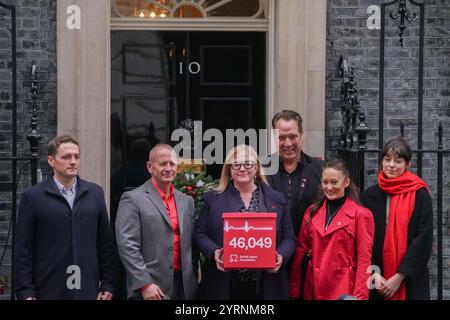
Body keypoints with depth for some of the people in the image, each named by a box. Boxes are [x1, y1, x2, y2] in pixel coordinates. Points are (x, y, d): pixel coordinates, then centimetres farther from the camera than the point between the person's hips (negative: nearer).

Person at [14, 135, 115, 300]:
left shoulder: (95, 192, 10)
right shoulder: (33, 197, 1)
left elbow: (106, 243, 11)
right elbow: (23, 249, -1)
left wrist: (107, 285, 5)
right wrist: (26, 292, -6)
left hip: (89, 290, 2)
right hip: (50, 291, -2)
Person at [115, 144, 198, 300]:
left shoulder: (186, 201, 13)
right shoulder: (132, 199, -5)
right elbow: (127, 245, -11)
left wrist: (193, 280, 10)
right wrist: (145, 285, -16)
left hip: (184, 286, 5)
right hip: (151, 287, -5)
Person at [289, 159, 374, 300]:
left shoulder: (360, 214, -5)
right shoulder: (312, 212, 8)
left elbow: (364, 259, -8)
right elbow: (301, 251, 10)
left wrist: (359, 296, -13)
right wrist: (294, 291, 5)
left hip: (343, 290, -4)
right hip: (313, 289, 4)